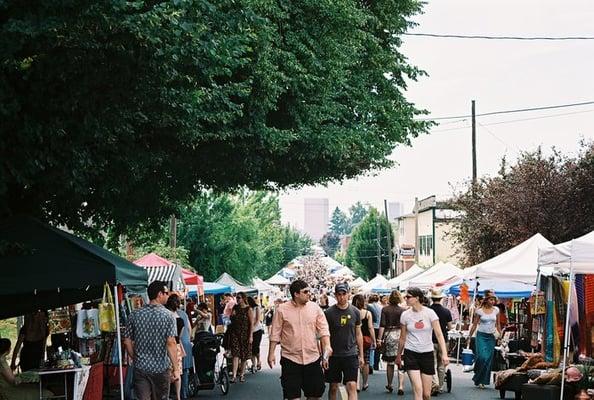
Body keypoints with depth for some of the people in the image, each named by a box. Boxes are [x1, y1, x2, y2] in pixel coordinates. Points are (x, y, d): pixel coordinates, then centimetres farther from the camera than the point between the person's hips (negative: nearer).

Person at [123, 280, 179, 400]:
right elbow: (171, 343, -15)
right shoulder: (168, 315, -8)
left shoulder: (135, 314, 2)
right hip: (161, 368, -2)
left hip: (140, 368, 2)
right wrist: (176, 369, -12)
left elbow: (127, 341, 4)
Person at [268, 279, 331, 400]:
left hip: (313, 358, 2)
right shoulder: (282, 309, -4)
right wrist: (271, 353, -1)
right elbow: (275, 334, 0)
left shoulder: (315, 308, 2)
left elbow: (323, 330, 1)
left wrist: (327, 346, -12)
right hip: (290, 358, -2)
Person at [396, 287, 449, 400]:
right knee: (417, 389, -16)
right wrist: (398, 355, 19)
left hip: (427, 354, 0)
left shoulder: (429, 313, -6)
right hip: (411, 353, 0)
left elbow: (439, 334, -9)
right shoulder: (405, 315, 0)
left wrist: (444, 354, -19)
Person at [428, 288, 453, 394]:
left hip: (431, 340, -2)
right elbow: (450, 327, 1)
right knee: (441, 365, 11)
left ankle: (435, 382, -19)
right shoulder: (446, 311, -4)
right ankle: (440, 387, 16)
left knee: (432, 364, 1)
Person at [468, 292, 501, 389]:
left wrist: (500, 335, 11)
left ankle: (482, 380, 11)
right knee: (482, 357, -16)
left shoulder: (496, 310, 4)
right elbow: (474, 325, 1)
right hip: (481, 335, -3)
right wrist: (469, 336, 0)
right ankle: (478, 379, 1)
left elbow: (498, 324, 14)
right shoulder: (479, 311, -5)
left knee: (489, 359, 1)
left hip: (491, 337, 4)